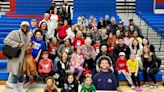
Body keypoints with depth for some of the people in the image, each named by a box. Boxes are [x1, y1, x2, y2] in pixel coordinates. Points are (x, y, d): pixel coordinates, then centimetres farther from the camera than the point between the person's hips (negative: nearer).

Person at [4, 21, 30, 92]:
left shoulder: (27, 37, 13)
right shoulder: (15, 33, -10)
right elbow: (6, 40, -20)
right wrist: (17, 44, -23)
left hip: (23, 58, 7)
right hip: (15, 57, -7)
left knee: (21, 73, 14)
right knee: (16, 73, -5)